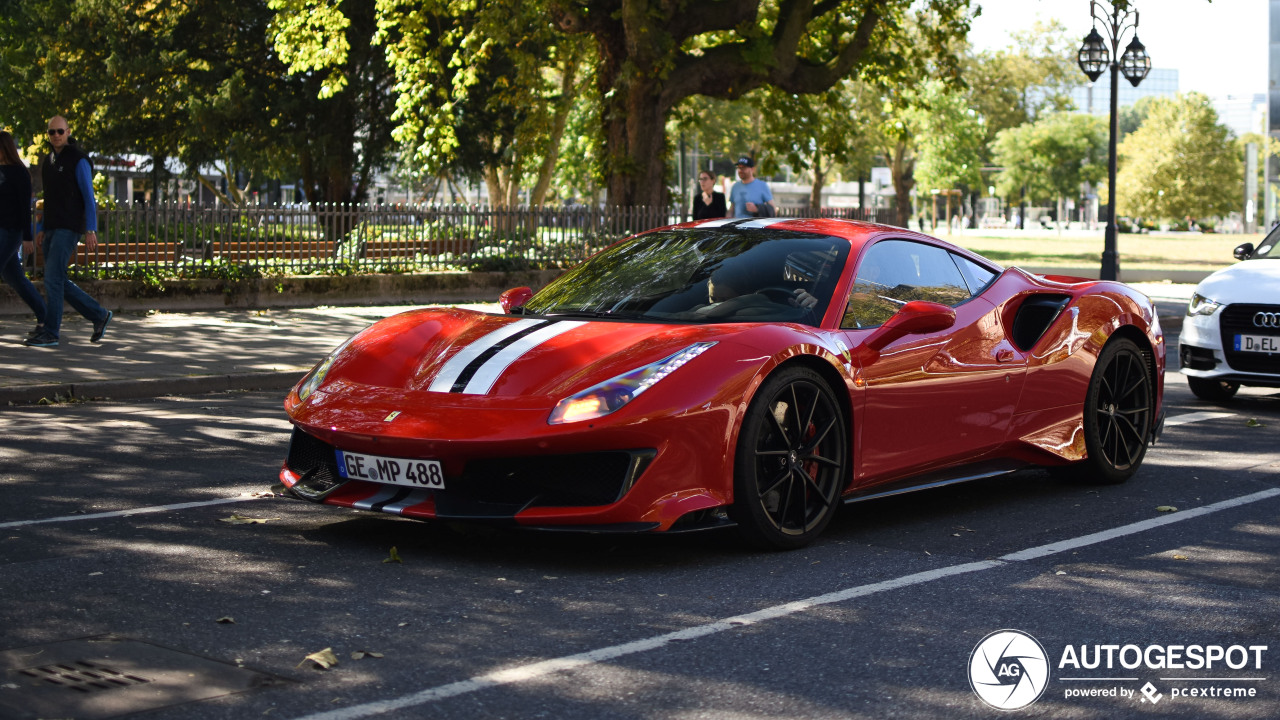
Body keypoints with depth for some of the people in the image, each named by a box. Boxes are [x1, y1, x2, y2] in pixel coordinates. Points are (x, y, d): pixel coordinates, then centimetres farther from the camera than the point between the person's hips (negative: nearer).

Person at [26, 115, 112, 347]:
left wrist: (91, 231, -18)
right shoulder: (48, 161, 15)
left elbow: (89, 198, -12)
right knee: (58, 282, 6)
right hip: (52, 229, 8)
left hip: (70, 228, -8)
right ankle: (99, 315, 18)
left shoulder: (79, 161, -9)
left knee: (52, 278, -13)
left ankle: (50, 333, -7)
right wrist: (42, 229, 16)